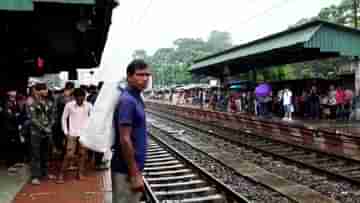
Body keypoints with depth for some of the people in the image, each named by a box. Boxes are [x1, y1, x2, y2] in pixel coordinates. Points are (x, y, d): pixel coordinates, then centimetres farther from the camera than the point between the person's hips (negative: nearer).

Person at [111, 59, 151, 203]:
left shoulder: (135, 98, 9)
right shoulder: (127, 100, -21)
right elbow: (125, 139, -24)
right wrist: (135, 174, -21)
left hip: (131, 167, 9)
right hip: (126, 170, -9)